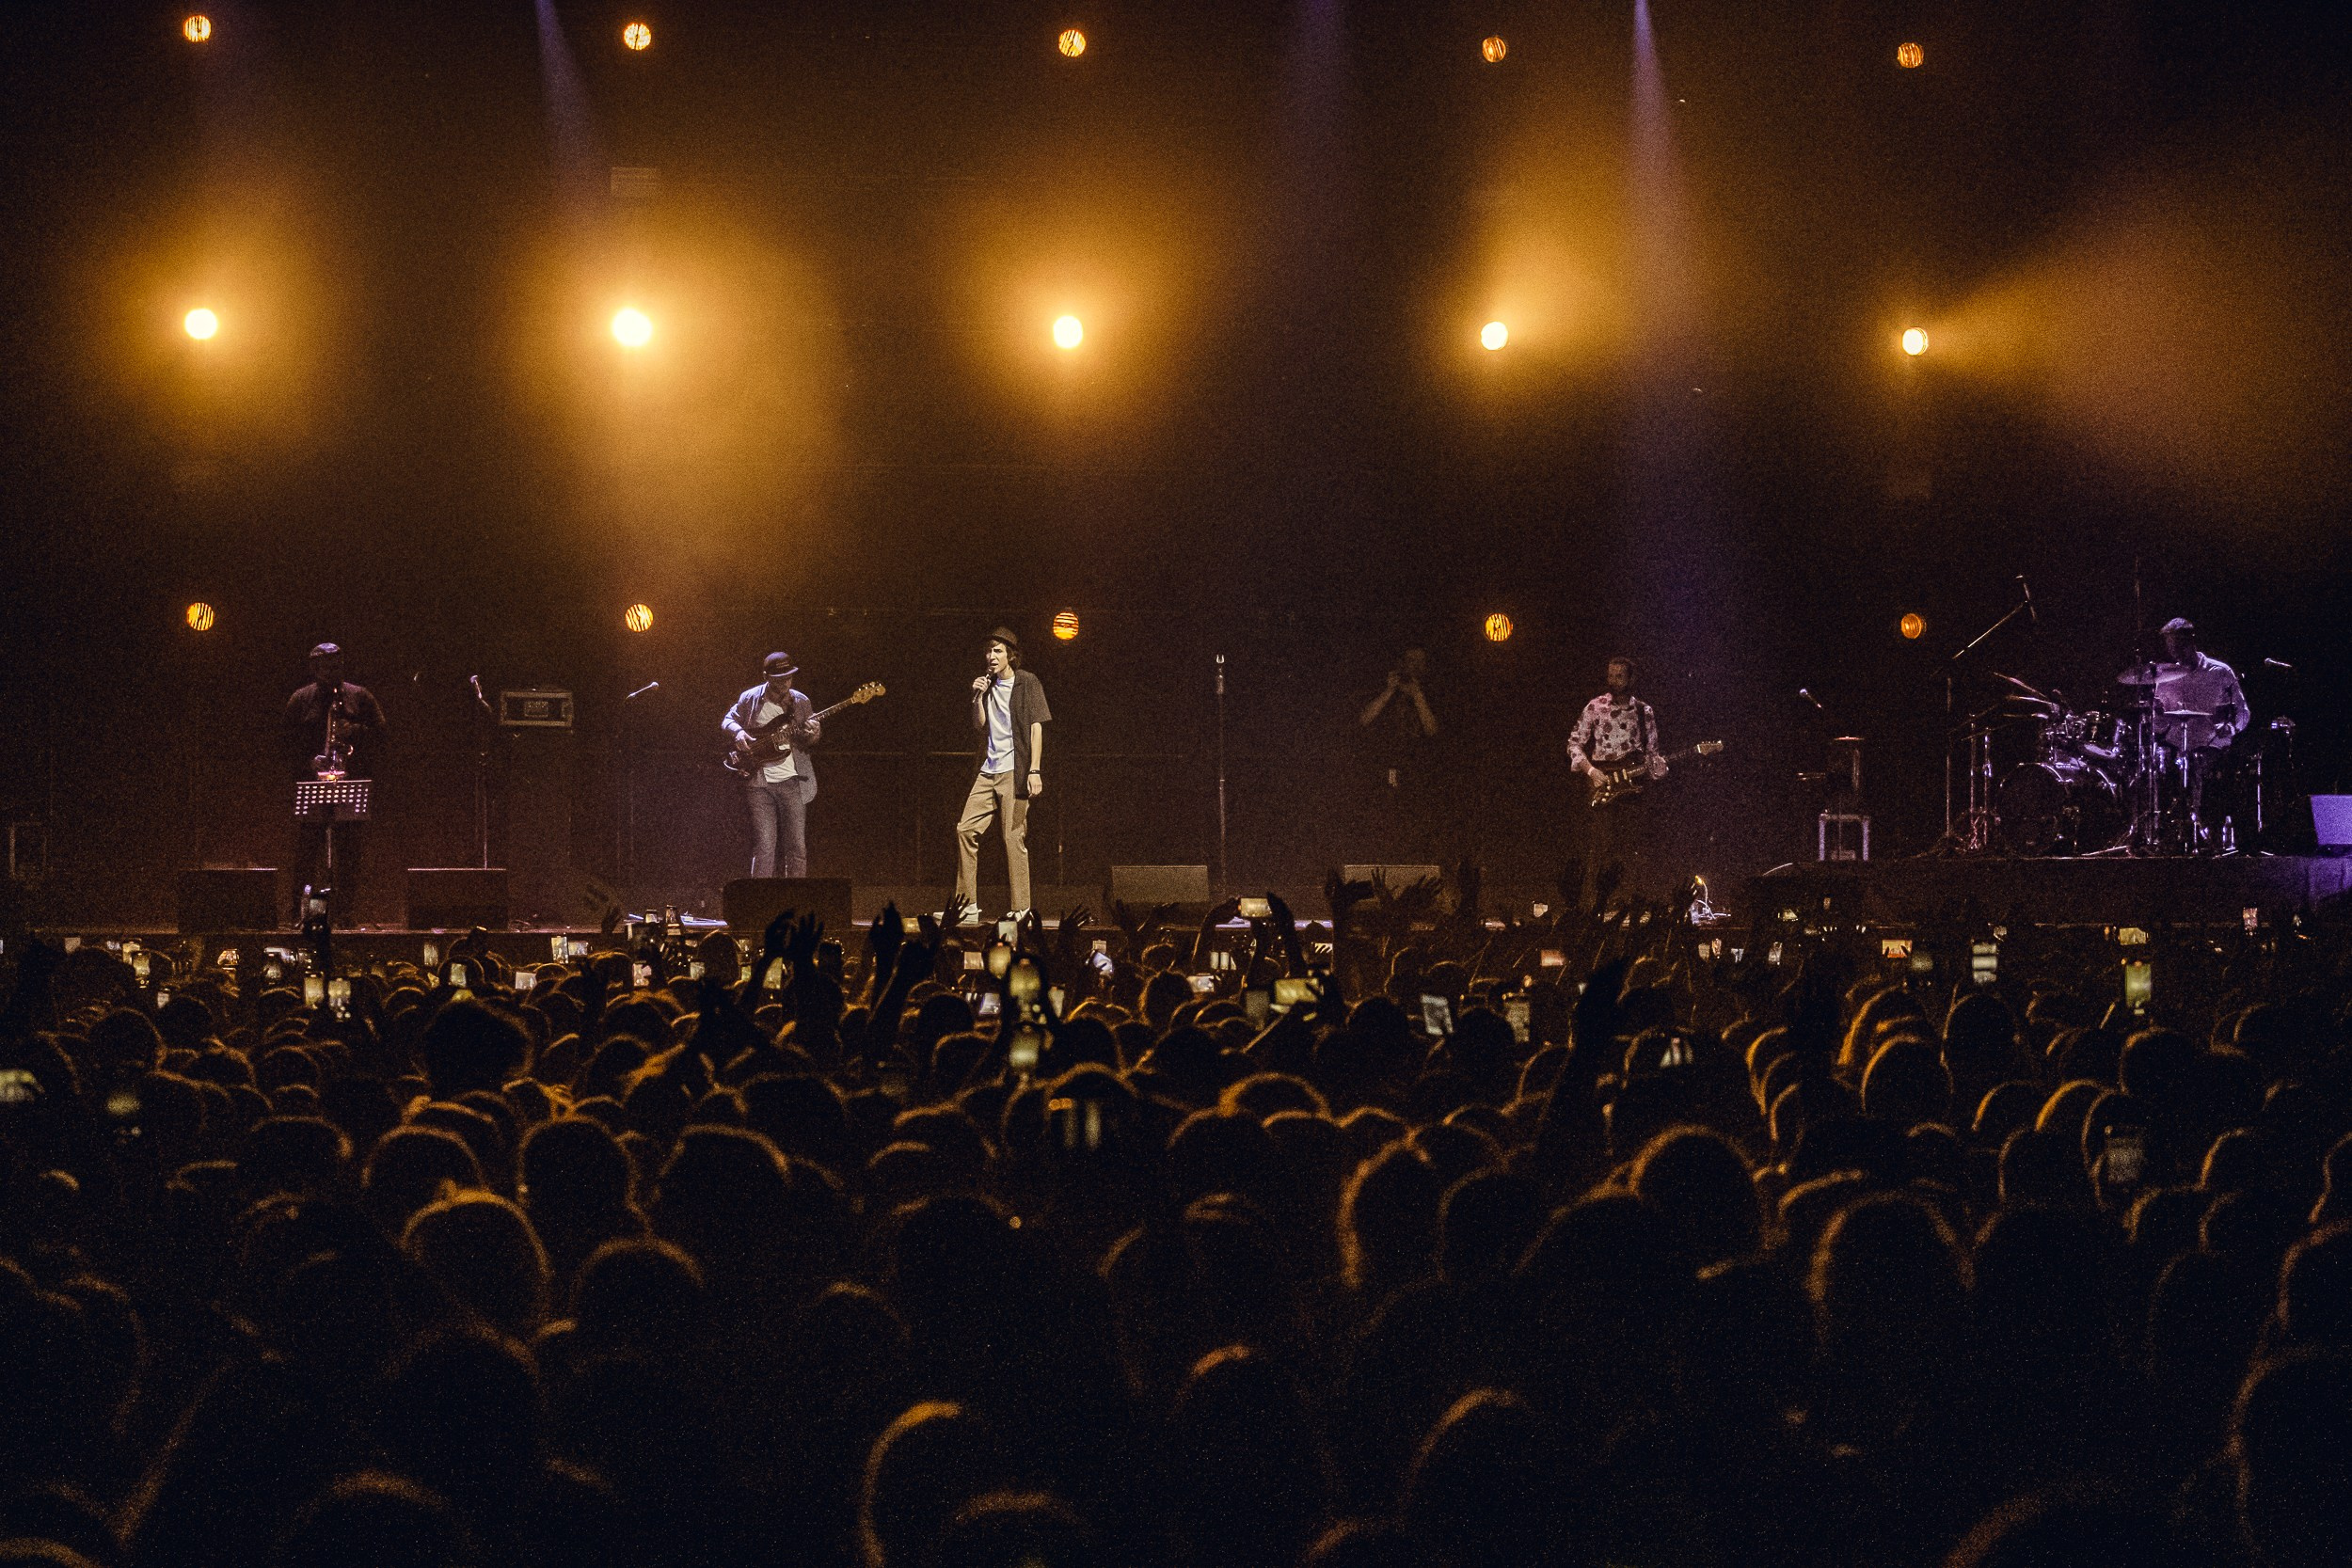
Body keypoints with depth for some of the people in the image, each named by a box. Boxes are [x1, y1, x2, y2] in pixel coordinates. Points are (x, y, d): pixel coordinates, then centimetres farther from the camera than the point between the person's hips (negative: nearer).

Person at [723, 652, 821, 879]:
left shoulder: (800, 702, 6)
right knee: (764, 847, -5)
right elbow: (728, 720, 14)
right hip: (759, 783, -2)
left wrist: (812, 734, -12)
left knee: (797, 846, 0)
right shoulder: (750, 699, 3)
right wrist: (738, 732, -8)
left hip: (792, 781, 2)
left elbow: (809, 741, 12)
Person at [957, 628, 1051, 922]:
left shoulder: (1027, 683, -1)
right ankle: (968, 904, 4)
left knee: (1014, 837, -8)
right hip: (988, 771, 6)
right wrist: (978, 698, -2)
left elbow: (1036, 726, -6)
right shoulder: (987, 685, 15)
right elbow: (980, 728, 13)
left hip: (1014, 771, -6)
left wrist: (1035, 770, -14)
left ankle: (1021, 909, -5)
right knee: (966, 829, -1)